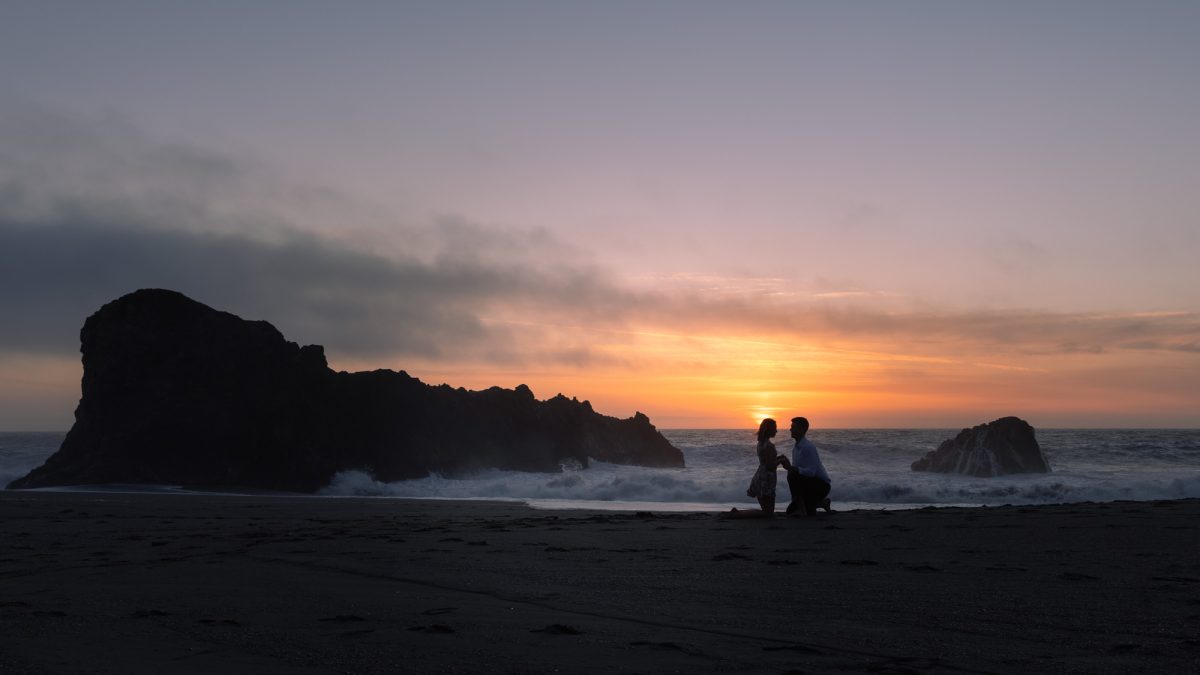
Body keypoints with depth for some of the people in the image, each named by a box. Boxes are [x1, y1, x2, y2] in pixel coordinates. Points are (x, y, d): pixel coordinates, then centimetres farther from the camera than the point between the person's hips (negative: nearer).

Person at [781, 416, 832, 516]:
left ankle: (801, 509, -21)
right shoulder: (795, 448, 8)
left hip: (821, 485, -9)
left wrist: (791, 468, -36)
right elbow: (796, 470, 12)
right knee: (790, 511, 7)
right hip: (810, 485, 9)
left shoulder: (808, 447, -21)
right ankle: (821, 502, 22)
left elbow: (811, 472, -30)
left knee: (792, 476, -31)